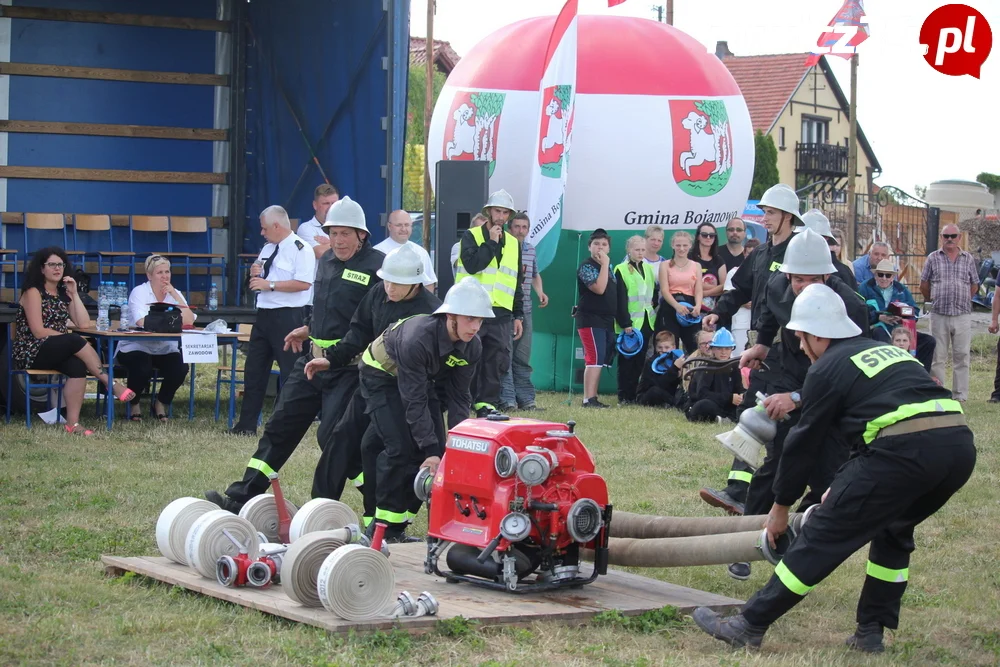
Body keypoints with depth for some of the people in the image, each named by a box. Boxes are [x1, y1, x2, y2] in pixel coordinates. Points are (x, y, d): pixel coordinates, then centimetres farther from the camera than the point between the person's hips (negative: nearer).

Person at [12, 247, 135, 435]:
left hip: (57, 351, 6)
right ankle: (109, 382, -24)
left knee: (77, 366, -30)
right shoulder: (33, 292, -5)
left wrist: (74, 294, -2)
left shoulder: (63, 293, 14)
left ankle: (73, 423, -35)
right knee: (75, 341, -32)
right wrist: (73, 340, -15)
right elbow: (38, 332, -15)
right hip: (32, 353, -6)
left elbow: (84, 324, 2)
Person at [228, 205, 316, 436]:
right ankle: (247, 424, 17)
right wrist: (255, 274, 4)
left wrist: (270, 284, -19)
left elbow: (303, 283, -21)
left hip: (287, 317, -9)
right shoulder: (267, 249, 17)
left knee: (290, 372, -3)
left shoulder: (300, 248, -10)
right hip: (264, 314, 9)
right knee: (254, 369, 11)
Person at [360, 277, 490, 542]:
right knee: (400, 447, -21)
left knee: (435, 449, -5)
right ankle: (382, 528, -9)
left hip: (420, 379, 7)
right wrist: (430, 449, -34)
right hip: (381, 375, -7)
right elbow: (414, 401, -35)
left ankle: (398, 528, 5)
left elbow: (459, 397, -10)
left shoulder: (472, 347, -18)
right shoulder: (417, 339, -39)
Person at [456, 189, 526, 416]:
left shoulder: (513, 244, 17)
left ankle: (487, 403, 8)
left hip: (501, 314, 4)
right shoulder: (471, 236, 3)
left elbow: (517, 283, 20)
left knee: (499, 361, 1)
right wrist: (492, 242, -9)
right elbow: (472, 265, -16)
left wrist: (518, 315, 15)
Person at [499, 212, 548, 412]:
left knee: (523, 357, 10)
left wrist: (540, 291, 11)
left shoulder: (531, 250, 14)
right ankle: (507, 400, -5)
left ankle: (525, 399, 13)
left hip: (525, 310, 6)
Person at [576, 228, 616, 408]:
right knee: (595, 359, -14)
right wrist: (604, 264, -17)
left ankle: (593, 398, 12)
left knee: (601, 361, 8)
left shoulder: (609, 268, 17)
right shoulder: (586, 266, -9)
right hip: (590, 320, -9)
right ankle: (589, 399, -15)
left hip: (606, 320, 9)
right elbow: (599, 288, -21)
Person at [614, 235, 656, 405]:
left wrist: (653, 312, 11)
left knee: (640, 359, 6)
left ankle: (634, 394, 11)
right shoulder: (621, 270, -6)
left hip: (646, 322, 6)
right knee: (627, 360, -3)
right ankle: (624, 396, 1)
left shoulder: (648, 269, 14)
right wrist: (625, 323, -16)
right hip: (630, 323, -6)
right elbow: (620, 300, -11)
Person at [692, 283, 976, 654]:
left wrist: (780, 507, 25)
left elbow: (805, 442, 14)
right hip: (961, 446, 7)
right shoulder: (887, 351, 31)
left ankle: (749, 627, 3)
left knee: (822, 536, 0)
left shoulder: (827, 369, 9)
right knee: (893, 530, 29)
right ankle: (870, 633, 25)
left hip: (905, 451, -7)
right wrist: (843, 485, 39)